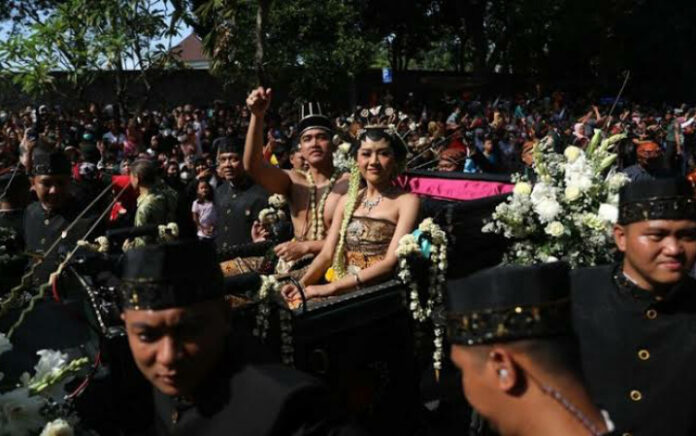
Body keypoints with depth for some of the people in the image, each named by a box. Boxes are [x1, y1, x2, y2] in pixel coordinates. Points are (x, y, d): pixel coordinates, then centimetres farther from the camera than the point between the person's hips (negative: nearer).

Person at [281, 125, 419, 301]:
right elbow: (327, 254, 10)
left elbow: (391, 262, -12)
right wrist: (302, 283, -11)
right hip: (339, 290, 5)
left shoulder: (406, 201, -2)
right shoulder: (348, 200, 14)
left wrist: (331, 288, -19)